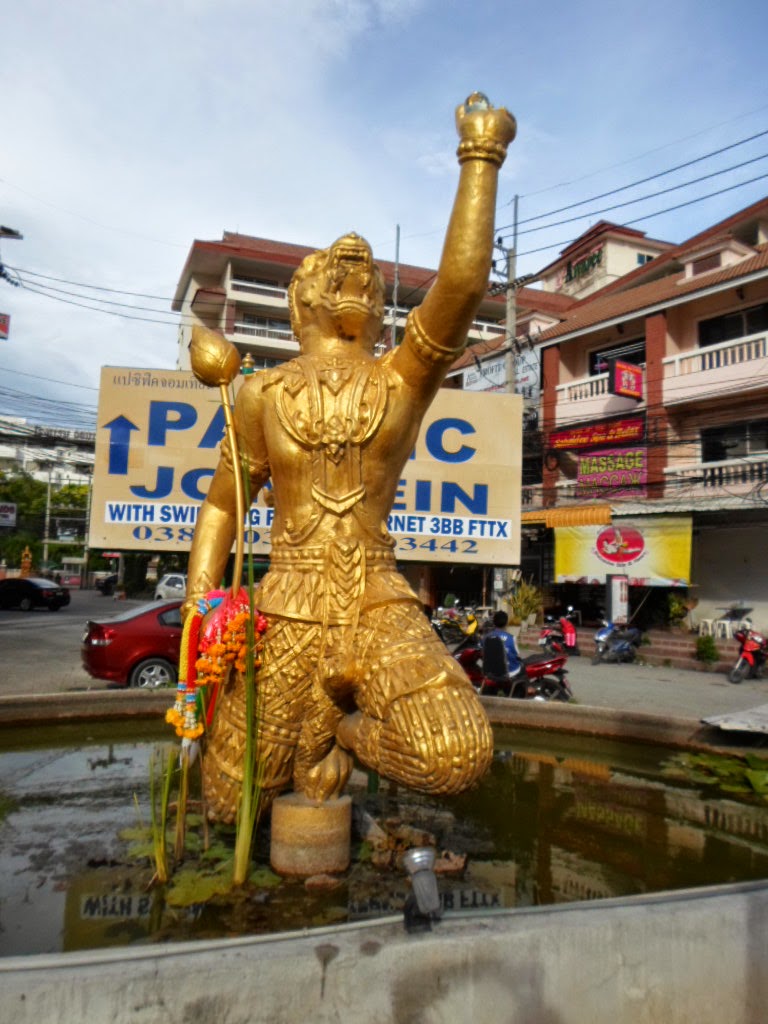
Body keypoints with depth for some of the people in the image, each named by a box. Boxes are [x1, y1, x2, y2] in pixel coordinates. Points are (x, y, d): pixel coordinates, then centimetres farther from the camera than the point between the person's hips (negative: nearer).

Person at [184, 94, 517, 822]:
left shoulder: (406, 380, 3)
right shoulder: (264, 392, 6)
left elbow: (462, 282, -14)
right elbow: (220, 506, 10)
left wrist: (481, 157, -10)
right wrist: (198, 611, 0)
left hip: (380, 610, 0)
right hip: (287, 614, 1)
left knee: (459, 756, -24)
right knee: (232, 799, 7)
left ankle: (346, 726, 9)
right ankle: (316, 716, 38)